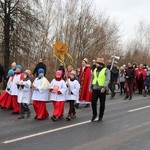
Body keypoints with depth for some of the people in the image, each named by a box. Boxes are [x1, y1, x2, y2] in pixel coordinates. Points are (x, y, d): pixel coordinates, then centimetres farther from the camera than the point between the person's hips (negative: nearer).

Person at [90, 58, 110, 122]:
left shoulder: (106, 70, -6)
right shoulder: (95, 70, 13)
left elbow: (107, 80, -14)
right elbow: (92, 79, 19)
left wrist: (104, 87, -25)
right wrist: (91, 87, 13)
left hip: (102, 89, -4)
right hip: (95, 89, 4)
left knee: (102, 103, 5)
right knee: (93, 102, -2)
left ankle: (100, 116, 17)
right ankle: (94, 114, 18)